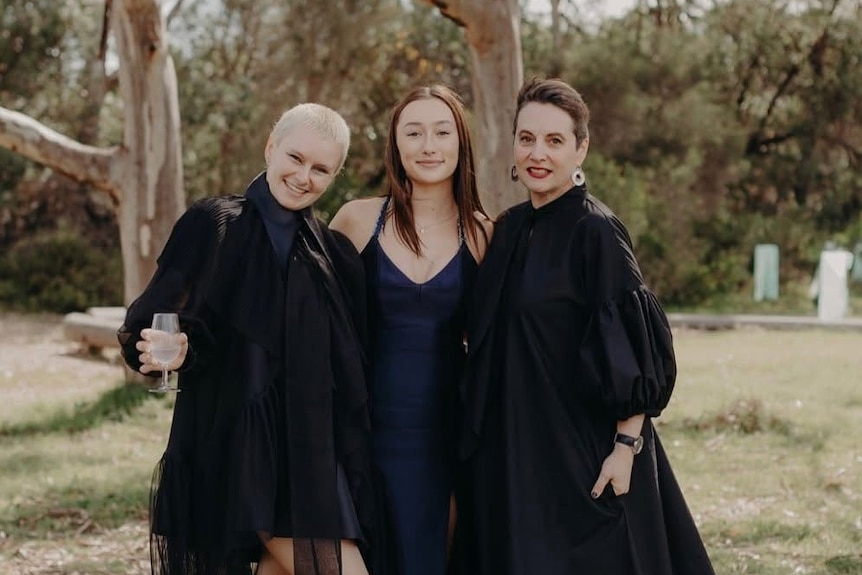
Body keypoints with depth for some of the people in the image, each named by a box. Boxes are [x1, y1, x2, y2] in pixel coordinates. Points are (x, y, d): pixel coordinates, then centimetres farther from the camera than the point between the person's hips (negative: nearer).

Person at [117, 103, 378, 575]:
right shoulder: (215, 224, -3)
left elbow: (351, 368, 15)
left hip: (313, 450, 5)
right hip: (237, 445, -5)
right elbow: (152, 321, -8)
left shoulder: (334, 254, 11)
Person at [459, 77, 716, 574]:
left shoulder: (595, 231, -12)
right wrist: (485, 439, 13)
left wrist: (627, 445, -19)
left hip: (586, 453, -7)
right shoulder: (509, 229, 9)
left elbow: (634, 351, -15)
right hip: (513, 453, 7)